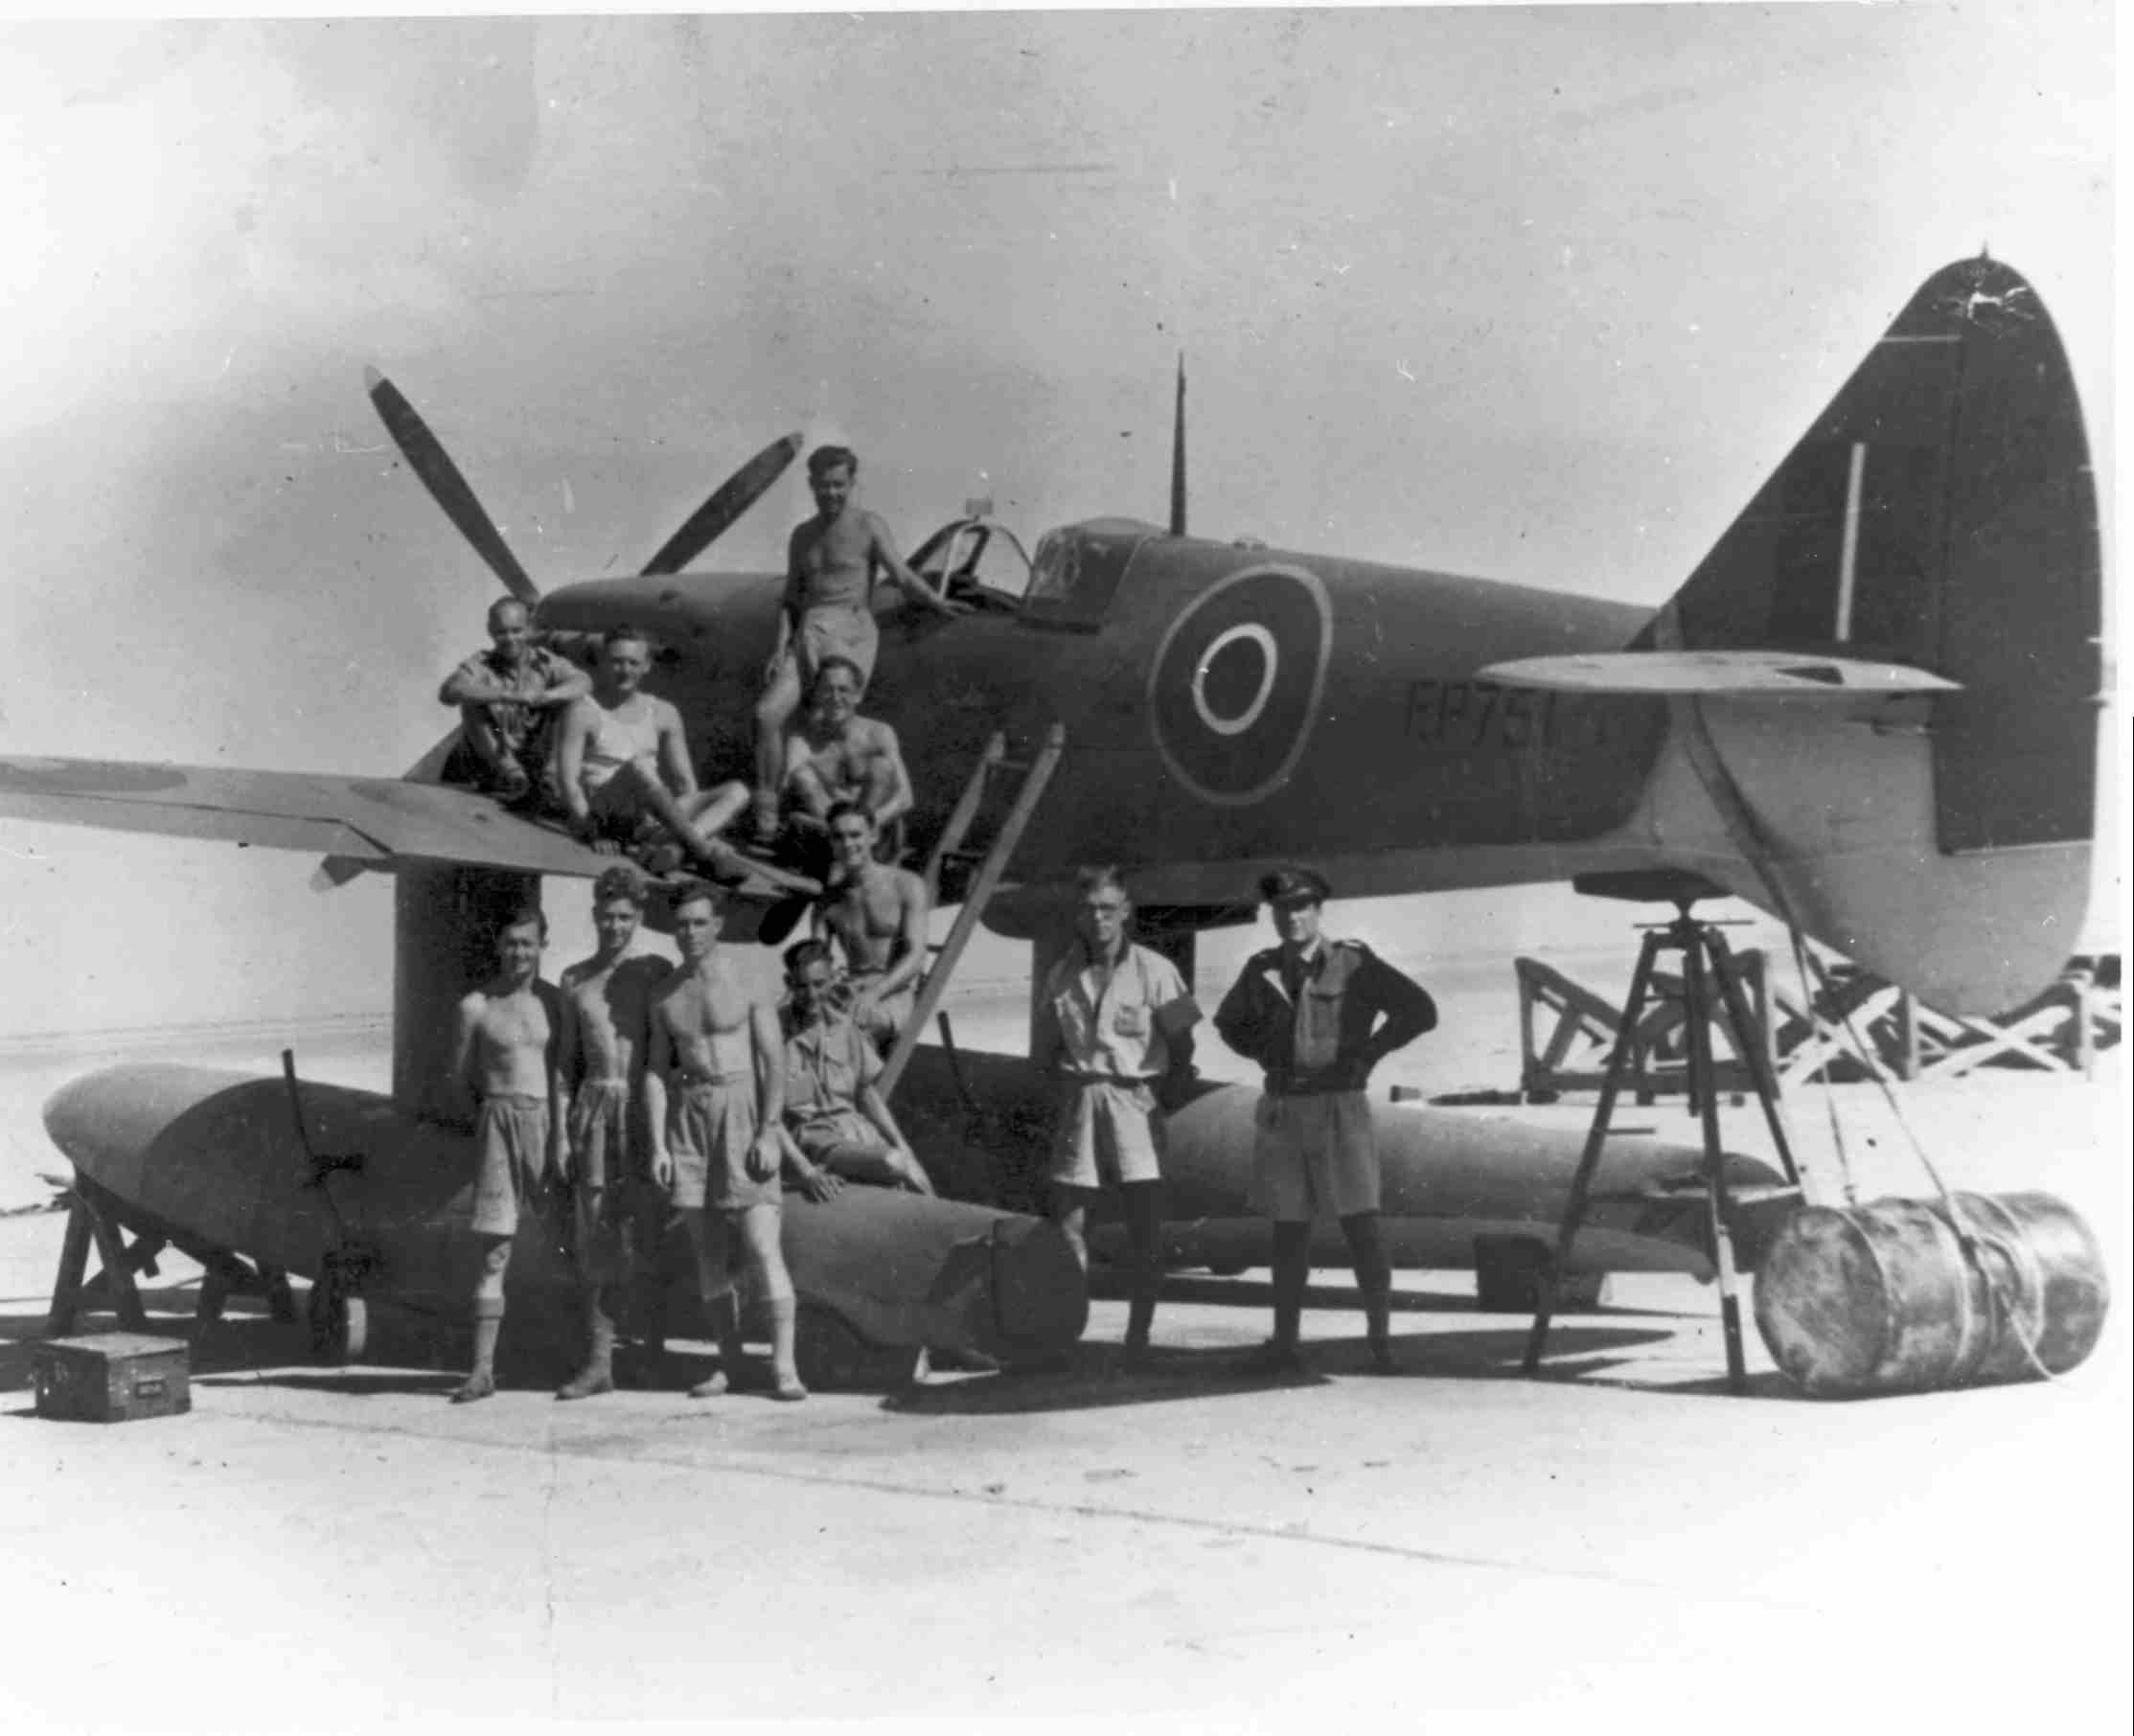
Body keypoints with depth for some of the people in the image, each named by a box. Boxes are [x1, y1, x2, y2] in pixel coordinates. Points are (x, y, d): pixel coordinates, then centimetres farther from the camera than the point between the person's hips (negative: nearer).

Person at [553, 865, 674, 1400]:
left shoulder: (656, 972, 4)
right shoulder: (575, 979, 13)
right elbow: (569, 1059, 16)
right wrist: (561, 1128, 7)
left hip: (644, 1109, -2)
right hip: (593, 1111, 2)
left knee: (647, 1235, -3)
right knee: (594, 1239, -1)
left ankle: (655, 1347, 8)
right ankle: (599, 1362, 0)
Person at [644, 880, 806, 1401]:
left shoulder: (747, 984, -4)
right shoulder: (664, 996, 10)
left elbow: (775, 1062, -6)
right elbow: (657, 1071, 10)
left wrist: (768, 1133, -14)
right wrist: (657, 1144, 1)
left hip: (743, 1111, -5)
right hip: (688, 1116, 5)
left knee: (761, 1246, -11)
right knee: (708, 1249, 5)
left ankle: (784, 1365, -10)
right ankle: (731, 1363, 12)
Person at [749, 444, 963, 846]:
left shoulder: (869, 527, 1)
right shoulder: (802, 535, 19)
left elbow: (904, 577, -10)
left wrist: (937, 602, -30)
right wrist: (781, 646, 5)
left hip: (850, 634, -5)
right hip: (808, 635, 5)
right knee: (768, 713, -14)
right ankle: (766, 818, -11)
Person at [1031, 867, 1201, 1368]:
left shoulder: (1155, 971, -2)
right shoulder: (1062, 975, 6)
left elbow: (1182, 1048, 4)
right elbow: (1043, 1049, 16)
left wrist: (1162, 1088, -3)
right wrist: (1070, 1076, 5)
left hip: (1136, 1100, -2)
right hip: (1079, 1103, 2)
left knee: (1146, 1228, -4)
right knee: (1068, 1225, 2)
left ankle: (1138, 1338, 5)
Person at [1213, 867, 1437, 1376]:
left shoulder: (1354, 964, -5)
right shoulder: (1262, 970, 6)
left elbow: (1419, 1010, -4)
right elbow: (1228, 1021, 23)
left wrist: (1365, 1055, -6)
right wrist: (1267, 1054, 8)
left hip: (1339, 1109, -3)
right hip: (1282, 1110, 4)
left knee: (1361, 1227, -8)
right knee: (1289, 1231, 5)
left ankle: (1381, 1341, -3)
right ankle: (1284, 1343, 8)